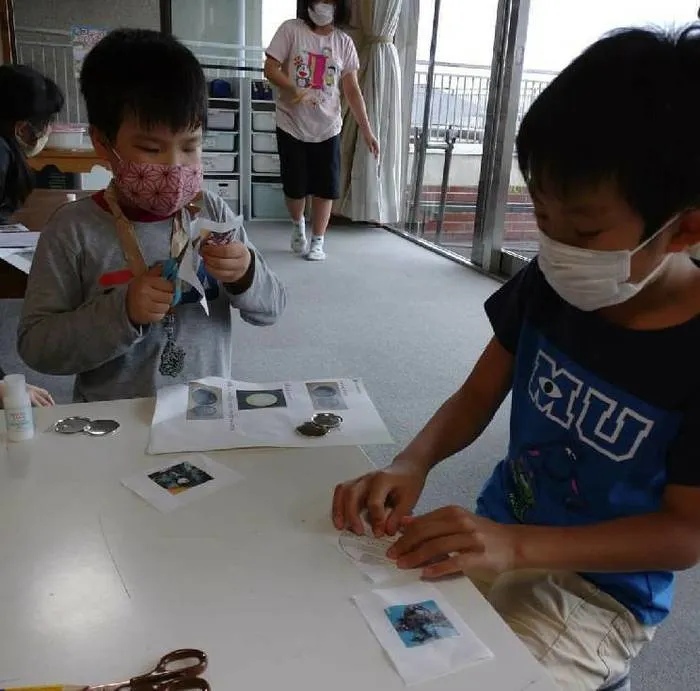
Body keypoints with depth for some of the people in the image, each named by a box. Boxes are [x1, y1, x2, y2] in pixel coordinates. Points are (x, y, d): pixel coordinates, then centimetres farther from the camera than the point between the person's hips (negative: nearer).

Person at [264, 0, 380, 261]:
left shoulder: (344, 42, 2)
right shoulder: (291, 29, -4)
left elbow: (352, 89, 2)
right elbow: (270, 68, -8)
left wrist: (366, 129, -3)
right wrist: (294, 89, -26)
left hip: (327, 128, 2)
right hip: (292, 125, -1)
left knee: (325, 188, 2)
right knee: (295, 187, 4)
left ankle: (317, 241, 18)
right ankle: (298, 225, 34)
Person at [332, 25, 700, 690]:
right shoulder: (546, 286, -7)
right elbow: (476, 397, 1)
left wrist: (517, 546, -29)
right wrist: (411, 463, -19)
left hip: (600, 593, -4)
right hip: (500, 535, 5)